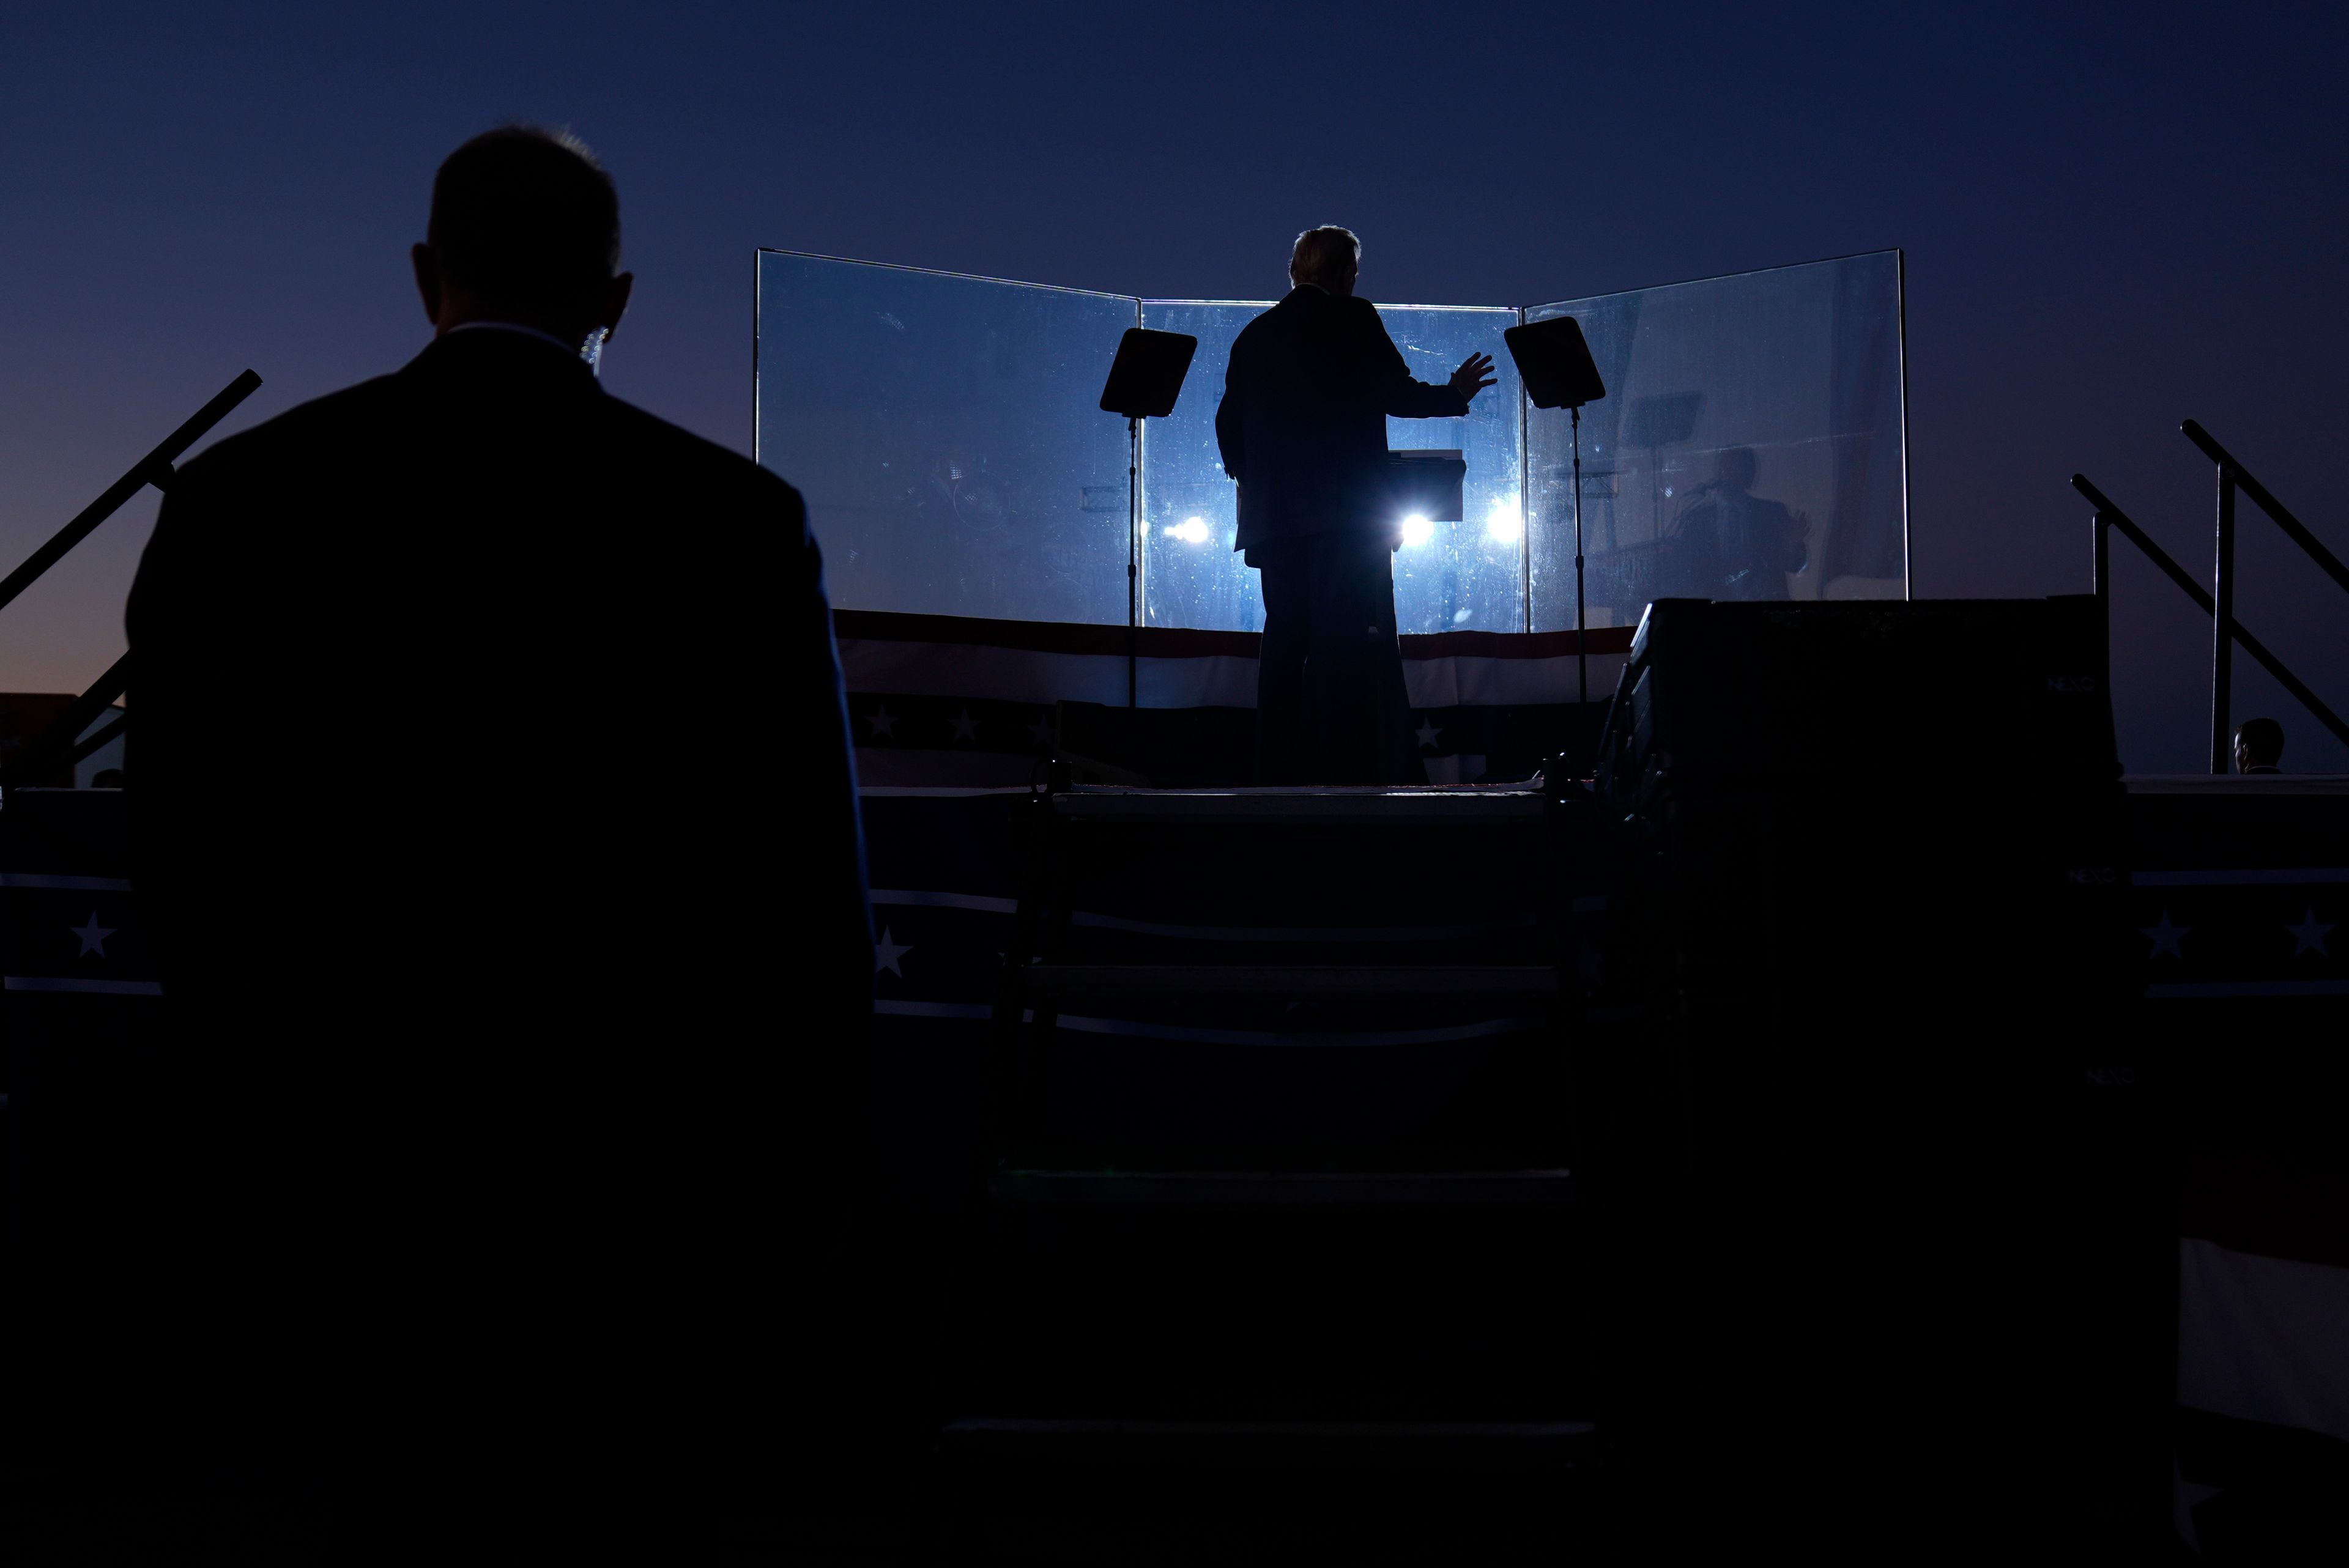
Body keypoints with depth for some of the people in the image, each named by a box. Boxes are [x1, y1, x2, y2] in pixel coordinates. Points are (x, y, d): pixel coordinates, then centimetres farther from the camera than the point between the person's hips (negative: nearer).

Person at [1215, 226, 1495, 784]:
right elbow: (1399, 396, -4)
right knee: (1356, 645, -6)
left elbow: (1228, 424, 13)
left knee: (1285, 641, 7)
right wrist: (1456, 394, 13)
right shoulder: (1354, 319, -1)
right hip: (1348, 508, -5)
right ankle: (1366, 767, -9)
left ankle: (1281, 769, 5)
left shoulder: (1253, 335, 14)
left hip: (1274, 512, 5)